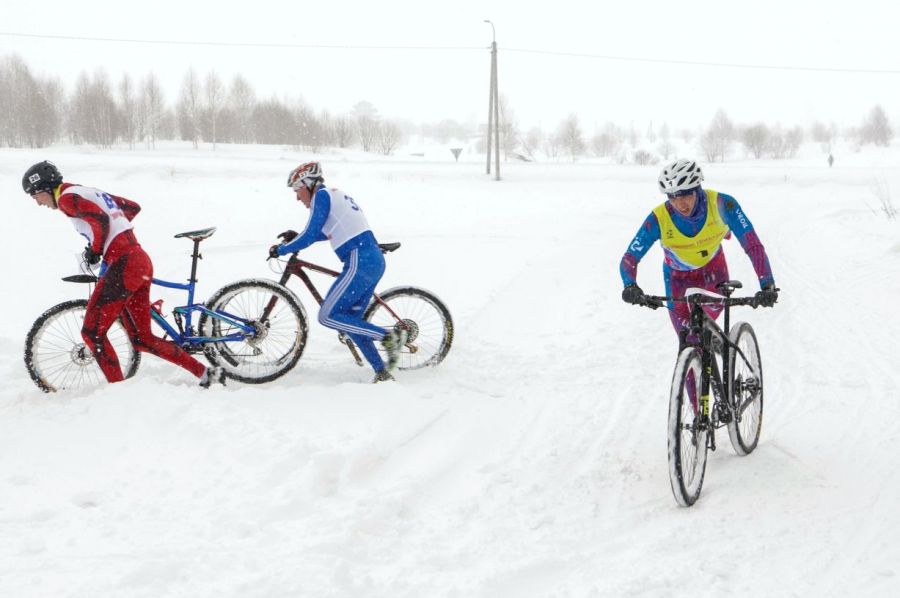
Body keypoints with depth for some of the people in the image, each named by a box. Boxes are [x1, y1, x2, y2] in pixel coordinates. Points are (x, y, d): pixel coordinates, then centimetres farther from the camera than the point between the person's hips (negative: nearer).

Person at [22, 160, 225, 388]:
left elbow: (100, 219, -22)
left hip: (123, 265, -9)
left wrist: (95, 250, -7)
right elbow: (133, 207, 29)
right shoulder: (91, 193, 23)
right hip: (141, 260, 9)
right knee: (141, 339, 12)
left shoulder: (67, 198, -5)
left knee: (92, 333, -2)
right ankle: (206, 373, 7)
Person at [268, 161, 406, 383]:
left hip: (359, 263, -10)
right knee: (350, 320, 13)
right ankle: (382, 373, 9)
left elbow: (310, 236, -7)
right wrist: (296, 237, 35)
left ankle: (388, 336, -12)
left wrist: (281, 250, 6)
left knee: (327, 316, -6)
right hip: (375, 261, 10)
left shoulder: (322, 195, -4)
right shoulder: (335, 194, 23)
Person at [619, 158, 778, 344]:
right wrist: (630, 286, -50)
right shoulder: (658, 219, -32)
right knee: (689, 343, -5)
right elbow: (629, 259, -28)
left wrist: (767, 285, -45)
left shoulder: (722, 204, -31)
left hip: (712, 267, 0)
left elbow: (753, 245, -32)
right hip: (678, 276, 0)